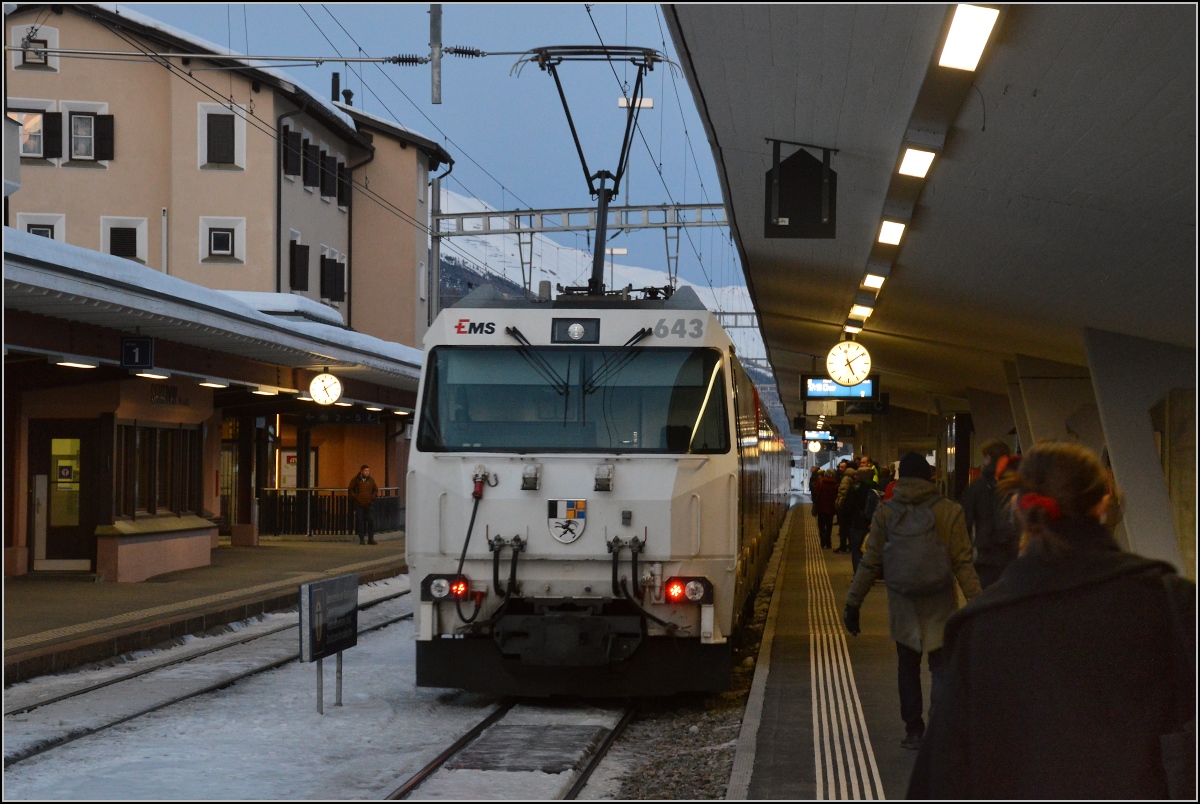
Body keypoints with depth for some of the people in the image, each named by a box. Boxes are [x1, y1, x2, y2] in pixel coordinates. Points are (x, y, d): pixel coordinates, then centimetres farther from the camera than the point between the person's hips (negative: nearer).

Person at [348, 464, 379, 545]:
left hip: (369, 505, 2)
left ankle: (371, 539, 2)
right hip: (359, 505, -2)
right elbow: (350, 490, 6)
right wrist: (356, 497, -6)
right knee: (360, 522, 1)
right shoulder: (356, 480, 2)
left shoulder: (371, 480, 9)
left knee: (371, 521, -4)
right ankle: (361, 539, 8)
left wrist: (372, 497, 2)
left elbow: (375, 490, 18)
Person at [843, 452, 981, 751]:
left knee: (907, 667, 14)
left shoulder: (885, 512, -2)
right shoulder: (948, 511, -6)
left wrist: (853, 603, 6)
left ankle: (913, 731, 16)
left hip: (902, 604, 1)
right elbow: (963, 563, -8)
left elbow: (870, 563, -1)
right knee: (942, 666, 6)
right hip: (939, 604, -1)